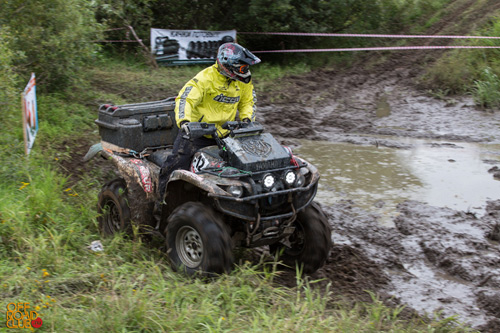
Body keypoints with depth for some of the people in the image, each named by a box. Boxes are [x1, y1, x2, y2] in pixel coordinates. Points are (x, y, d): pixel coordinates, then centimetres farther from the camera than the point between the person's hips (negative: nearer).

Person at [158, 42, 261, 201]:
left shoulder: (244, 81, 1)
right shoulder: (206, 78, -18)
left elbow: (248, 102, 16)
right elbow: (185, 99, -24)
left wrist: (246, 119, -3)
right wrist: (184, 121, -40)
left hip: (225, 134, 5)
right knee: (177, 165, -10)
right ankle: (165, 199, 6)